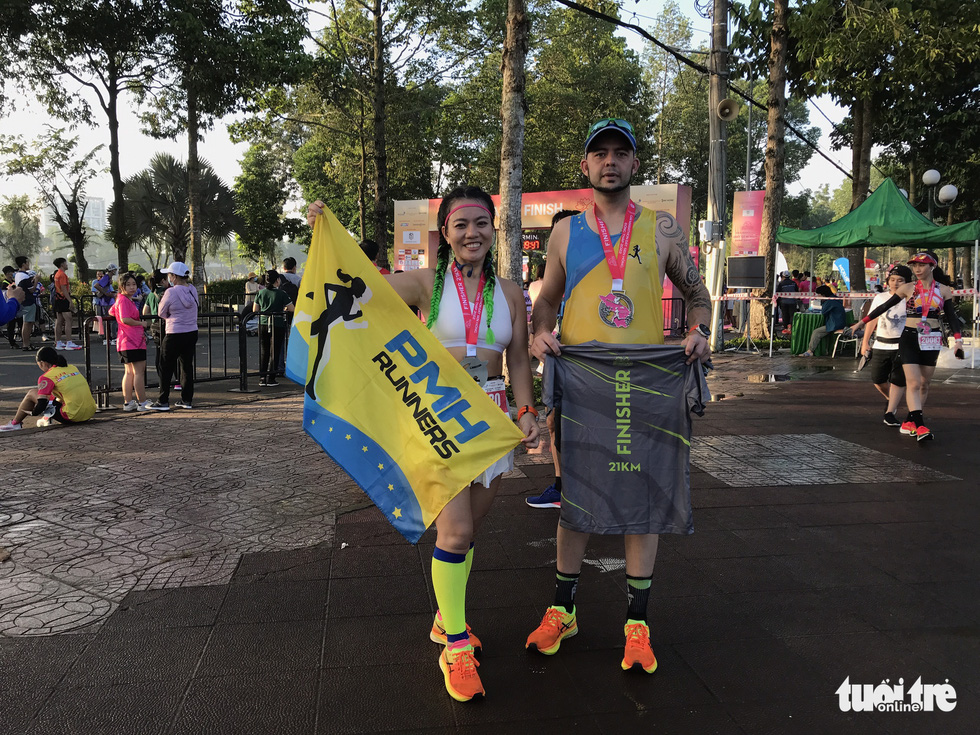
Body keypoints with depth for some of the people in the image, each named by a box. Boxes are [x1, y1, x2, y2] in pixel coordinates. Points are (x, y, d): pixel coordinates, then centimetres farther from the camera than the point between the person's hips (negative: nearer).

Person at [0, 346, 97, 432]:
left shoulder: (46, 377, -4)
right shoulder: (73, 368, 15)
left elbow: (41, 405, -10)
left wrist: (33, 413, 13)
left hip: (72, 417, -6)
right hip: (91, 412, 7)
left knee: (32, 393, 10)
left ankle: (15, 423, 22)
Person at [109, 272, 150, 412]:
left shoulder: (124, 299, 18)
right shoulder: (124, 300, -13)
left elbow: (111, 312, 31)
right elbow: (125, 319, -22)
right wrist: (141, 323, -11)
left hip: (126, 342, 11)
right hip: (132, 342, -11)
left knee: (129, 372, 12)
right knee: (138, 372, -7)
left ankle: (128, 402, 15)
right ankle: (142, 403, -5)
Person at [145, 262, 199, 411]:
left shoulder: (171, 292, -15)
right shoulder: (193, 290, 3)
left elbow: (162, 313, -5)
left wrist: (161, 300, 13)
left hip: (175, 335, -6)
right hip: (192, 333, 6)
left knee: (166, 368, 4)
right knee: (187, 365, 13)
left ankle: (163, 401, 8)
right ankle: (187, 400, 17)